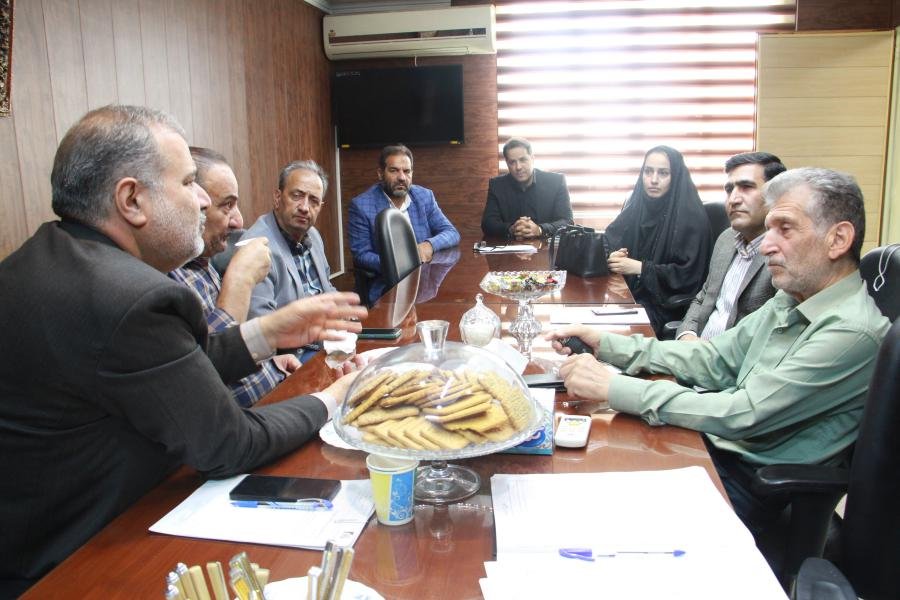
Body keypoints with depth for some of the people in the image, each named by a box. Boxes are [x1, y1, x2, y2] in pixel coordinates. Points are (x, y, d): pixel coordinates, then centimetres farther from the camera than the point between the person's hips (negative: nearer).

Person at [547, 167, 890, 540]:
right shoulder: (790, 299, 6)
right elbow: (714, 359, 6)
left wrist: (614, 388, -28)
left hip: (751, 482, -7)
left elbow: (743, 415, -27)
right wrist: (605, 345, -3)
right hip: (714, 445, 7)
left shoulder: (853, 330, -22)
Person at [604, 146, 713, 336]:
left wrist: (640, 268, -18)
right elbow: (609, 240, 11)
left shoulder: (691, 216, -10)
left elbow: (688, 275, -14)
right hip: (630, 292, 6)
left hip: (665, 304, -5)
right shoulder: (637, 206, 6)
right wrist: (613, 257, -12)